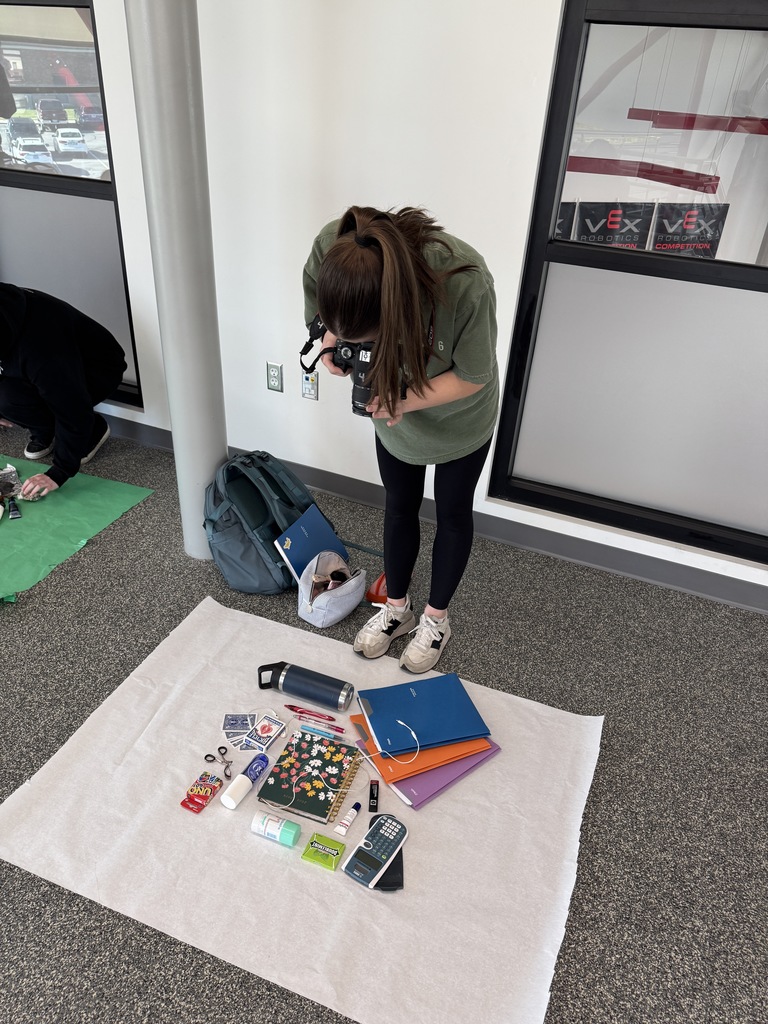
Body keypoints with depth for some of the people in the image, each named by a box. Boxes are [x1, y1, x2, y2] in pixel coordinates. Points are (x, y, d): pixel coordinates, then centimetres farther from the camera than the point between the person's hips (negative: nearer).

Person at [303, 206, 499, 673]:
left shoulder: (465, 284, -42)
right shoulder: (334, 246, -31)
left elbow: (473, 377, -24)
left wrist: (404, 401, -32)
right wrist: (331, 339, -24)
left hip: (458, 416, -3)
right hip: (392, 408, 4)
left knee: (452, 512, 15)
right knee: (400, 504, 18)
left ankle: (436, 618, 37)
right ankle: (397, 608, 40)